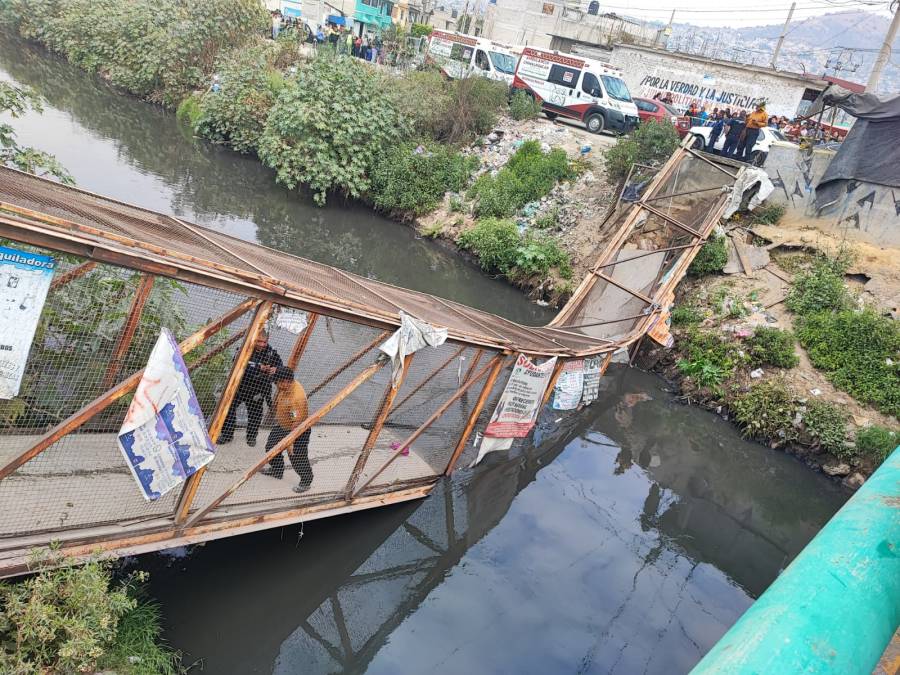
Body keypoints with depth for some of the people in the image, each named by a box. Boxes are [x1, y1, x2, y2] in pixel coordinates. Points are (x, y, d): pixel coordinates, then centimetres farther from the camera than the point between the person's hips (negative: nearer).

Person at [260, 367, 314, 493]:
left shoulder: (297, 397, -37)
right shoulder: (282, 386, -12)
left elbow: (298, 422, -35)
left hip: (298, 431, -9)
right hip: (281, 425, 9)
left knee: (297, 457, 1)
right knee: (271, 446, 22)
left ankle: (306, 481, 25)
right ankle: (277, 470, 47)